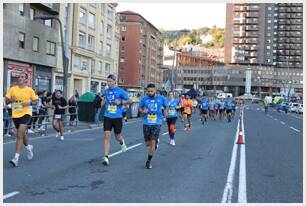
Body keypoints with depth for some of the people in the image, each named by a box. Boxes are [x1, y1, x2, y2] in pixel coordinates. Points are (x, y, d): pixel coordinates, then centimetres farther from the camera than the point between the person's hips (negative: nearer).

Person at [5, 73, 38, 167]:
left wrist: (29, 103, -14)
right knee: (22, 134, 20)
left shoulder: (30, 90, -1)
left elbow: (35, 101, 6)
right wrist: (11, 99, -14)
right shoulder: (12, 89, 4)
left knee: (20, 135, -17)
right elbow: (6, 101, 7)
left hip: (25, 113, -4)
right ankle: (29, 147, 49)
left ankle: (16, 158, -17)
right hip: (15, 114, 4)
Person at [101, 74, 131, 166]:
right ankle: (106, 157, -8)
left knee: (117, 137, 9)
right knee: (107, 135, -9)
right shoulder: (106, 91, 7)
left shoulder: (120, 91, -6)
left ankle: (122, 141, 48)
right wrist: (103, 103, 9)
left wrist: (121, 102, -16)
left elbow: (129, 101, -1)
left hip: (117, 117, -2)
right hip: (107, 116, 2)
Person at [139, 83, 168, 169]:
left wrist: (165, 111, 3)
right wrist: (143, 111, -9)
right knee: (147, 143, 10)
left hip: (157, 123, -2)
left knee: (153, 142, -10)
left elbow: (166, 106, 18)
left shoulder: (161, 98, -1)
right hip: (146, 123, 2)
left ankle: (149, 161, 1)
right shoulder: (144, 99, -1)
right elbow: (140, 107, 10)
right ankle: (154, 146, 47)